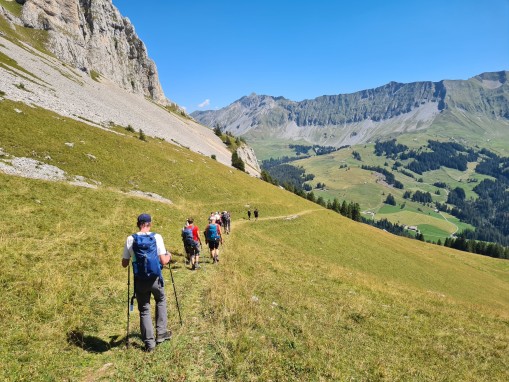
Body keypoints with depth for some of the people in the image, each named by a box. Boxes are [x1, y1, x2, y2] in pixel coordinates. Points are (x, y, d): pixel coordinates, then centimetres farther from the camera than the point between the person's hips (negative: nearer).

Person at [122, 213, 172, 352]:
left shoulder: (131, 239, -3)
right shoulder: (157, 237, -8)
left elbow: (124, 264, 2)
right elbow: (163, 261, -9)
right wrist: (168, 256, 12)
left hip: (140, 281, 1)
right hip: (155, 279, 0)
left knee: (144, 310, 15)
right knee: (161, 301, 26)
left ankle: (149, 343, 17)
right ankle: (161, 333, 26)